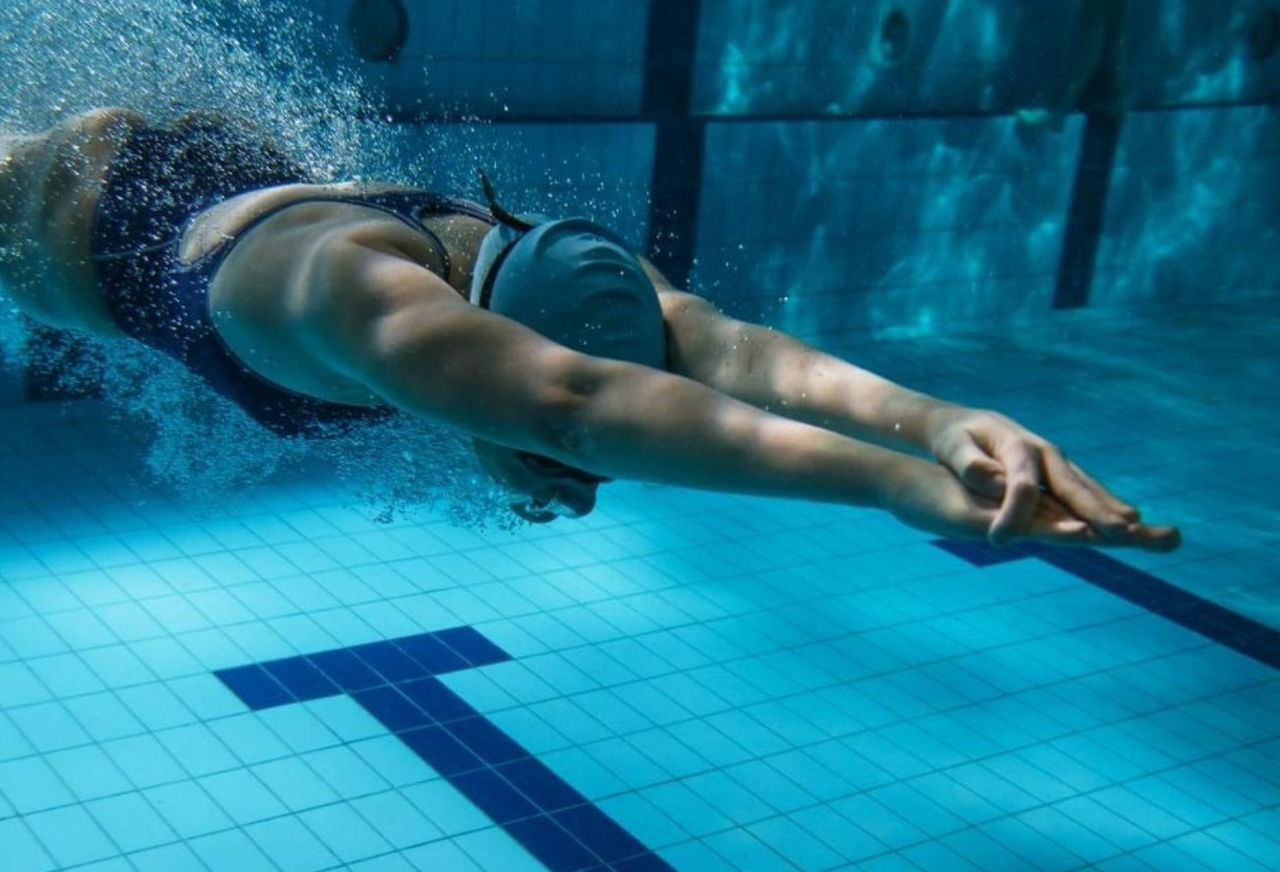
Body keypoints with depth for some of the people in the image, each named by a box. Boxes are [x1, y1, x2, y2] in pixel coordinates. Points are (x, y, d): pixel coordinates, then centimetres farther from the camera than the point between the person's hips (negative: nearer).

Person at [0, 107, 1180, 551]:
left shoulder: (545, 267, -38)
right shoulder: (367, 293, -55)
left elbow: (725, 345, -55)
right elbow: (575, 403, -74)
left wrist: (943, 418, -76)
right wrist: (900, 481, -84)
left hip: (245, 178, 4)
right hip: (104, 208, -4)